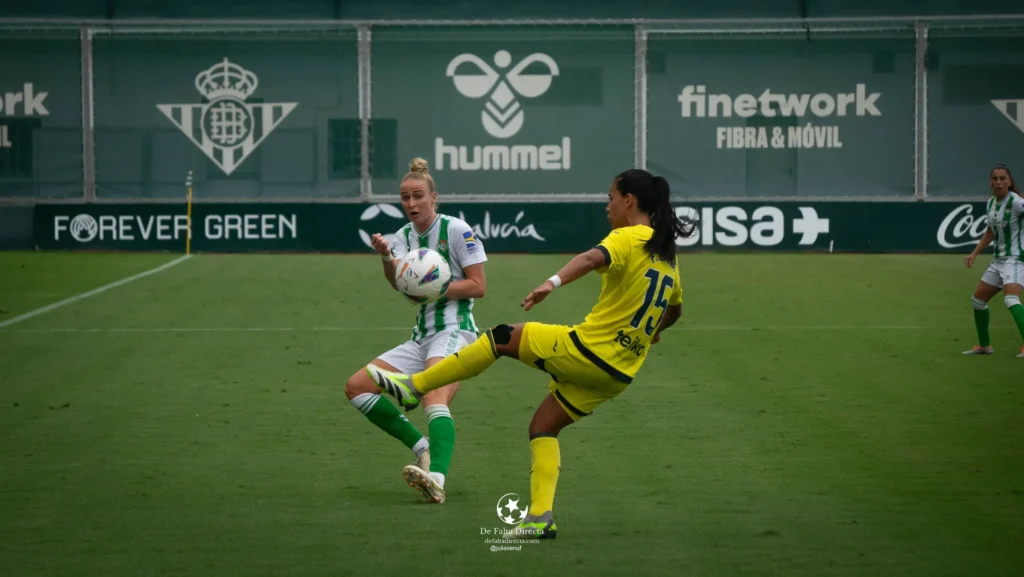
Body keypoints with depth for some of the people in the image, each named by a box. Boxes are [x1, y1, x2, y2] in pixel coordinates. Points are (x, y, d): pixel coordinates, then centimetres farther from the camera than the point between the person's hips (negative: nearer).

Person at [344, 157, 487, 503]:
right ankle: (423, 448, -2)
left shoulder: (457, 230, -5)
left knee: (433, 399, -33)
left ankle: (437, 479, -53)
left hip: (454, 331, -8)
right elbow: (398, 282, -8)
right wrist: (386, 256, -28)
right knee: (356, 387, 2)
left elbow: (478, 286, -7)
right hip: (421, 338, 8)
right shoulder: (404, 237, 11)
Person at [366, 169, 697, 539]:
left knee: (502, 338, 5)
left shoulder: (629, 238, -10)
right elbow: (674, 309, 32)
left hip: (585, 350, -8)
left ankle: (413, 386, 5)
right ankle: (540, 518, 4)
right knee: (544, 426, 17)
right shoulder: (667, 255, 14)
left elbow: (595, 258, -33)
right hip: (618, 375, 8)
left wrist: (554, 282, -49)